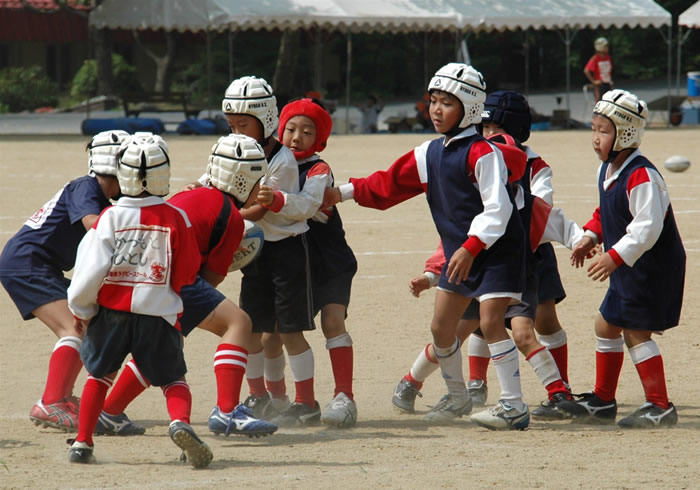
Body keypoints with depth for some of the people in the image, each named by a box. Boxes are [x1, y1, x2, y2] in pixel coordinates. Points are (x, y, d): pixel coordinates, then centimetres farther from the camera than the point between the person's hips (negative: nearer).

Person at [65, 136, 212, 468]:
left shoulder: (110, 217, -6)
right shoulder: (176, 219, -4)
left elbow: (89, 271, -8)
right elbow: (187, 275, 4)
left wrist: (81, 310, 7)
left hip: (111, 311, 1)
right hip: (158, 314, -1)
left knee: (100, 374, 21)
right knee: (172, 378, 8)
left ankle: (82, 443, 18)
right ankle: (181, 422, -22)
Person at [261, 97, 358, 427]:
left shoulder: (319, 171, -15)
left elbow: (307, 205, -34)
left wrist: (277, 200, -53)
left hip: (330, 263, -6)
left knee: (332, 320, -18)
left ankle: (344, 397, -19)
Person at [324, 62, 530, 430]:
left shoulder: (482, 152, -17)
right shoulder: (429, 154, 8)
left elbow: (497, 208, -23)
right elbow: (388, 186, 16)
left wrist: (470, 248, -29)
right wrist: (344, 192, 11)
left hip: (497, 250, -9)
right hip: (459, 252, 9)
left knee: (491, 322, -17)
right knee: (441, 326, 11)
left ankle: (514, 407, -14)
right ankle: (457, 397, 31)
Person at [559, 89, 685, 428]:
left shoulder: (641, 177, -24)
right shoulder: (606, 172, 7)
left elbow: (647, 227, -29)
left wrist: (616, 257, -33)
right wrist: (591, 237, 8)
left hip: (654, 266, -10)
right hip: (629, 269, 10)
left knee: (635, 331, -9)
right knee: (606, 325, 16)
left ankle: (659, 406, -3)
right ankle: (602, 401, 27)